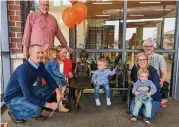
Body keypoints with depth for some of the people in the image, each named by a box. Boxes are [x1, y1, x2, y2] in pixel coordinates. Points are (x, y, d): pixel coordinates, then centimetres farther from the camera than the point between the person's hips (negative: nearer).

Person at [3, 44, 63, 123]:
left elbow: (49, 79, 1)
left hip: (27, 93, 8)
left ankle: (36, 111, 8)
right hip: (12, 98, -8)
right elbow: (28, 97, -33)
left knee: (49, 88, -5)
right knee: (36, 109, -30)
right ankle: (14, 112, 0)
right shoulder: (23, 70, -32)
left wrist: (58, 91, -16)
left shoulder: (40, 65, -9)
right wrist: (48, 105, -28)